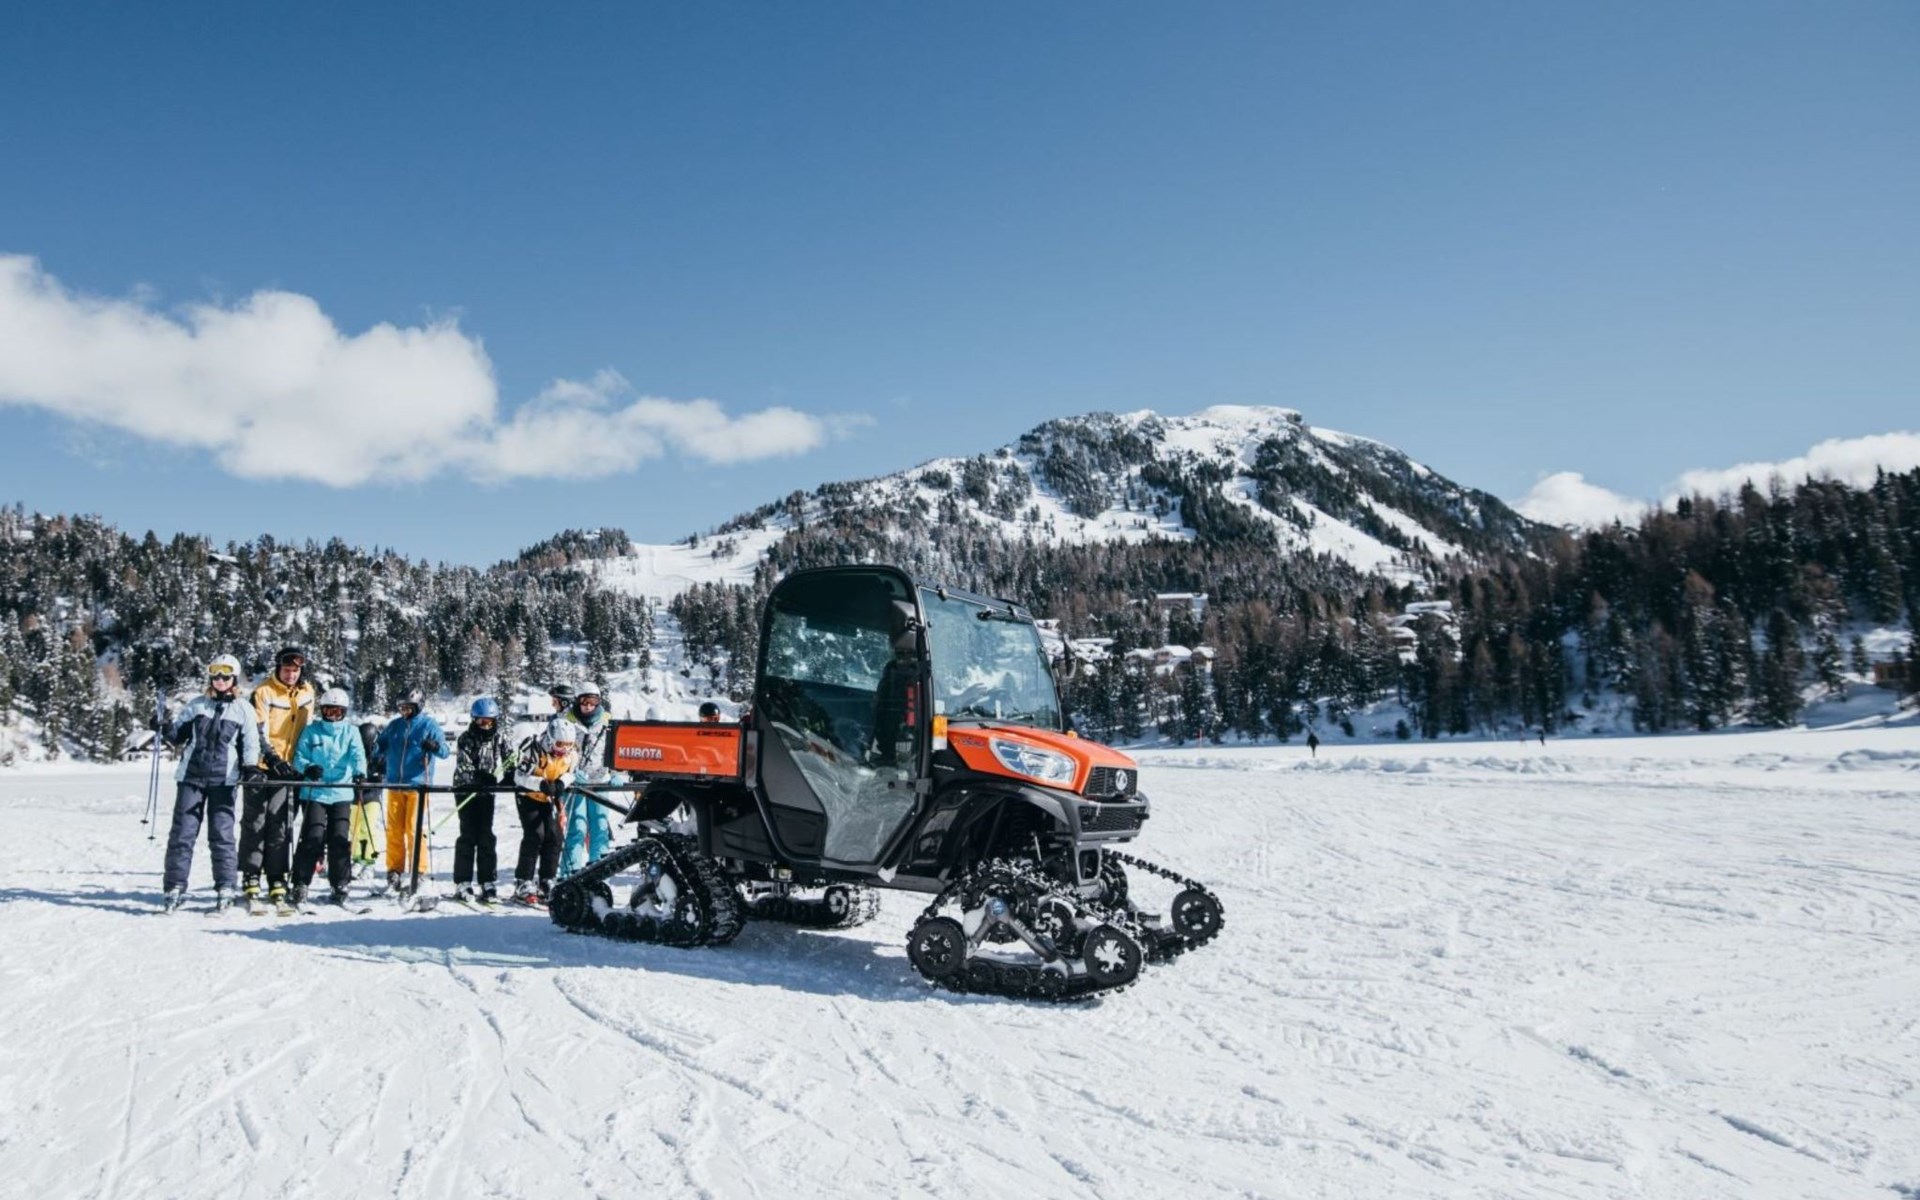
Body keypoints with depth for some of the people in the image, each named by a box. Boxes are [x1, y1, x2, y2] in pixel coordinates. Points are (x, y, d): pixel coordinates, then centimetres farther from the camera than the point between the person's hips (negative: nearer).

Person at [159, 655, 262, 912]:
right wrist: (168, 730, -6)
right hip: (191, 775, 2)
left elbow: (250, 743, 6)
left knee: (221, 833, -1)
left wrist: (250, 766, -8)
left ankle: (225, 888, 4)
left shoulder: (243, 709, 5)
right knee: (183, 831, 0)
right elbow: (180, 734, 15)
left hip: (223, 779, -2)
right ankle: (175, 887, 6)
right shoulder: (196, 704, 10)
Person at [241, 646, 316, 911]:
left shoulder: (307, 693, 8)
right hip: (262, 766, -3)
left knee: (282, 825, 3)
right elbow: (258, 731, -13)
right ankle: (250, 878, 5)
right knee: (255, 822, 0)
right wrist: (272, 758, -25)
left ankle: (277, 880, 6)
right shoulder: (264, 692, -7)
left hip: (289, 768, 3)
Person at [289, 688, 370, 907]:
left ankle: (340, 885, 8)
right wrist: (308, 767, -19)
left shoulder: (351, 732, 10)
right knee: (313, 837, -9)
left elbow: (358, 755, -5)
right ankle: (301, 884, 2)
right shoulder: (311, 731, 10)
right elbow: (299, 756, 3)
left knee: (339, 839, -3)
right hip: (314, 792, -1)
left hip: (342, 793, 1)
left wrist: (360, 772, -25)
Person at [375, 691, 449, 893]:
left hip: (417, 784, -4)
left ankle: (418, 872, -2)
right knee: (394, 830, 5)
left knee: (414, 829, -7)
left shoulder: (429, 724, 1)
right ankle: (394, 870, 11)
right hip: (394, 784, 4)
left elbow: (444, 751, -7)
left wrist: (434, 747, -29)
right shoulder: (394, 725, 14)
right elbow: (381, 746, 23)